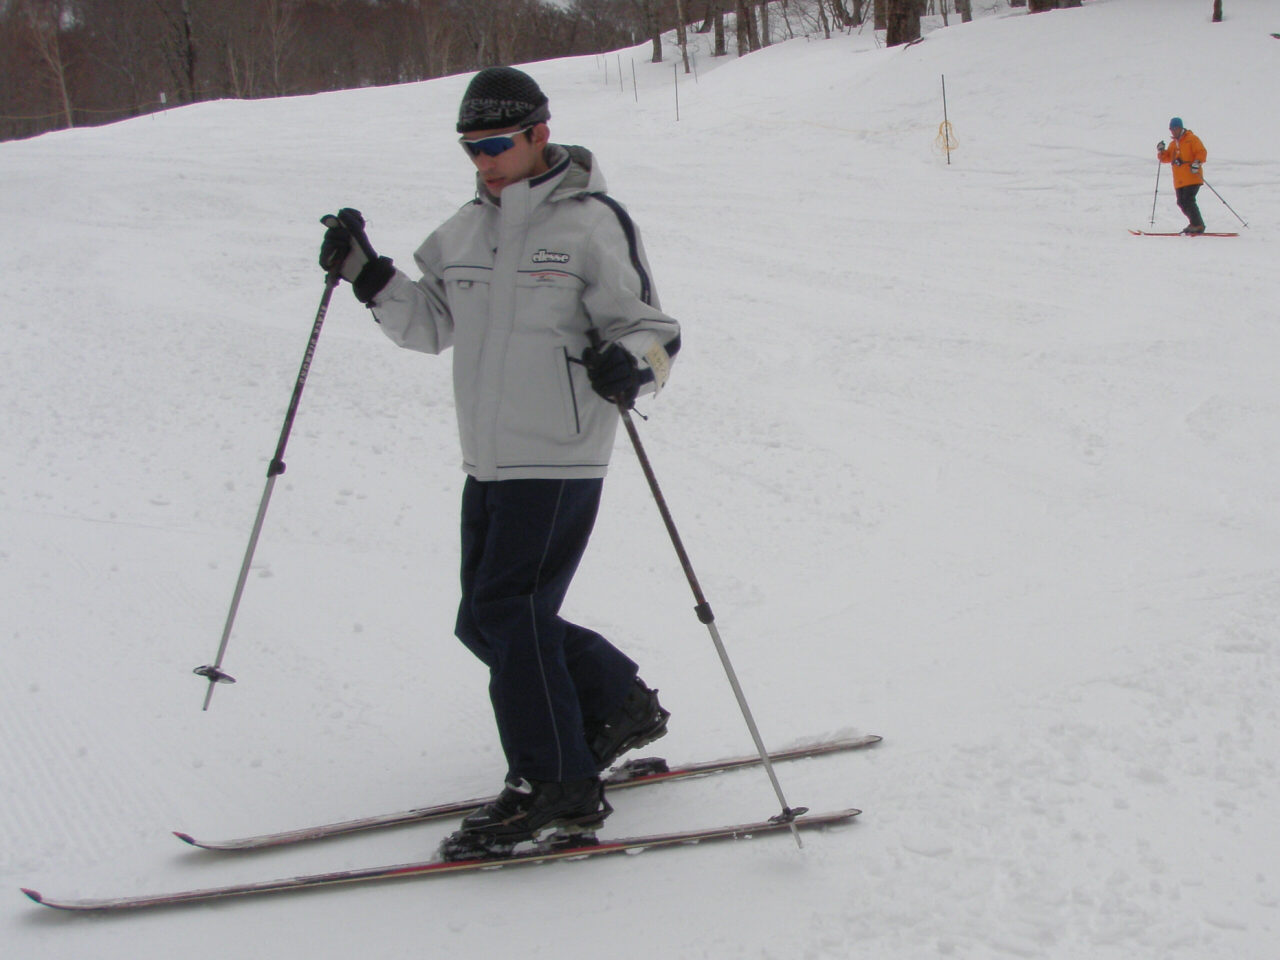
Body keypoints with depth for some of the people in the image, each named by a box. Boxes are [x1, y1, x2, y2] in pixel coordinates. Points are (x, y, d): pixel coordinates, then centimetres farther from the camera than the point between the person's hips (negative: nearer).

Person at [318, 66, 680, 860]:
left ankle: (556, 786, -1)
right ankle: (621, 704, 30)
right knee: (485, 621, 12)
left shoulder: (590, 223, -8)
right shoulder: (467, 231, 13)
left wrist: (630, 365, -31)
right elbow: (430, 325, 19)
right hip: (488, 462, 8)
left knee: (508, 609, -12)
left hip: (560, 460, -8)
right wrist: (368, 274, 5)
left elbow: (655, 331, -9)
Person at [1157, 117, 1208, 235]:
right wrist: (1161, 151, 2)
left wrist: (1197, 163, -25)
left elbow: (1201, 152, -9)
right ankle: (1195, 223, 17)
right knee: (1182, 203, 5)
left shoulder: (1191, 139, -1)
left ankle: (1198, 225, -16)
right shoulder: (1173, 144, 21)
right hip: (1180, 180, 8)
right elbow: (1166, 158, 22)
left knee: (1188, 200, -18)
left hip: (1192, 177, -8)